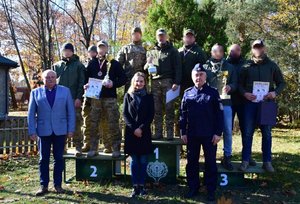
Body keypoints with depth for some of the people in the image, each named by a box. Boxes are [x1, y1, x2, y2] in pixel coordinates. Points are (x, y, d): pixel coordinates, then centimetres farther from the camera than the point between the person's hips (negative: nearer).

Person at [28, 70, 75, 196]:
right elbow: (31, 114, 4)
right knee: (44, 159, 4)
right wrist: (32, 131, -4)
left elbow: (71, 111, 4)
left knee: (58, 158, 5)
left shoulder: (65, 91, 7)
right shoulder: (36, 92, 7)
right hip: (43, 131, 0)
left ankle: (58, 185, 14)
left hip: (60, 131, 0)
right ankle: (43, 185, 11)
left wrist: (71, 129, -3)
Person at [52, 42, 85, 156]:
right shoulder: (56, 66, 17)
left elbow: (82, 83, 1)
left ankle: (78, 147, -1)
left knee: (76, 123, -6)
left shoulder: (79, 65, 7)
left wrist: (79, 97, -10)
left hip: (74, 100, -3)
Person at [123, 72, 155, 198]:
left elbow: (151, 115, 0)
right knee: (134, 160, 3)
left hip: (144, 132, 0)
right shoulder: (128, 96, 6)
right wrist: (133, 128, -9)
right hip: (131, 132, 0)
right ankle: (135, 186, 8)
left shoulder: (149, 96, 4)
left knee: (143, 160, 3)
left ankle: (142, 185, 11)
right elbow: (125, 114, 2)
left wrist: (141, 128, -11)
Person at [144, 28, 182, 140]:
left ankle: (170, 132, -1)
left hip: (168, 82, -3)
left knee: (169, 108, -4)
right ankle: (158, 132, 6)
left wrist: (176, 82, -10)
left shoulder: (172, 51, 10)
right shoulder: (151, 52, 21)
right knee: (156, 109, 2)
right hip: (155, 82, 3)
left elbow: (178, 68, 1)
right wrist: (148, 65, -5)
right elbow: (145, 67, 19)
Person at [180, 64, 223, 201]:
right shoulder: (187, 93, 5)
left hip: (209, 135, -2)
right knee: (192, 162, 10)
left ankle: (211, 190, 17)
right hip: (192, 135, 3)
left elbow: (219, 114, -4)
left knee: (210, 162, 6)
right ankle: (193, 188, 24)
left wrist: (218, 133, -9)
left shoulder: (213, 93, -2)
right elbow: (183, 114, 6)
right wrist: (183, 132, 2)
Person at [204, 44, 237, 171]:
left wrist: (230, 87, -13)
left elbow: (235, 84, 9)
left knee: (228, 131, 1)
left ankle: (227, 157, 12)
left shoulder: (229, 67, 12)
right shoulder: (205, 67, 8)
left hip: (225, 103, 1)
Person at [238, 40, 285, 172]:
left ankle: (267, 161, 13)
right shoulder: (246, 66, 7)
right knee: (247, 133, 0)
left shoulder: (272, 65, 7)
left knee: (267, 133, 4)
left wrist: (275, 92, -9)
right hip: (250, 103, 0)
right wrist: (245, 93, -11)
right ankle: (245, 160, 9)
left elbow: (281, 83, 10)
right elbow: (240, 84, 9)